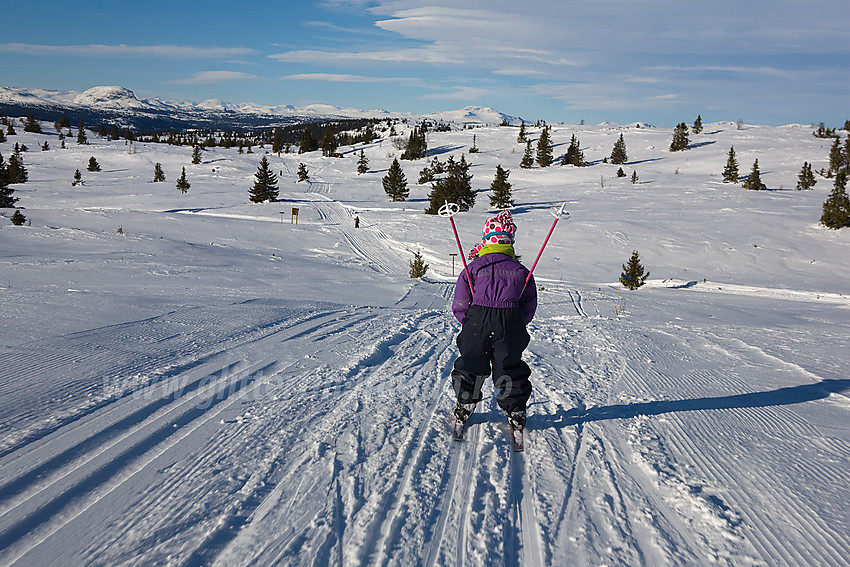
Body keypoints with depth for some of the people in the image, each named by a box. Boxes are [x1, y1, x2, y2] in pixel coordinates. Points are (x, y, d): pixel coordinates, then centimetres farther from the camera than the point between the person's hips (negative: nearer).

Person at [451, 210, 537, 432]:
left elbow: (460, 305, 6)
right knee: (509, 367, 15)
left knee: (470, 364, 17)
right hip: (511, 320, 1)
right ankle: (515, 411, 20)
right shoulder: (521, 271, 13)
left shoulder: (473, 267, 8)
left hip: (477, 317, -1)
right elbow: (529, 307, 13)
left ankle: (465, 405, 26)